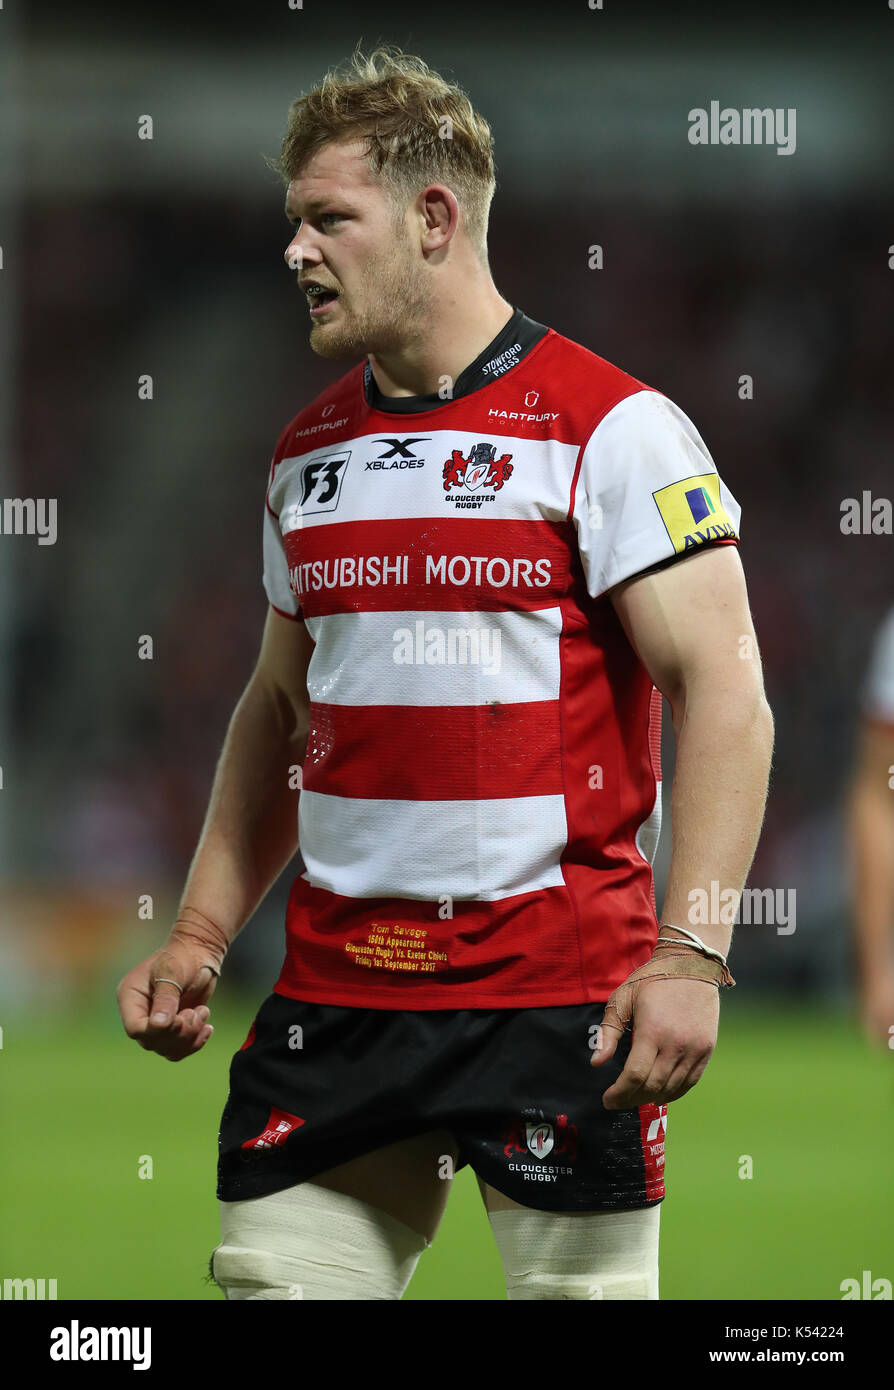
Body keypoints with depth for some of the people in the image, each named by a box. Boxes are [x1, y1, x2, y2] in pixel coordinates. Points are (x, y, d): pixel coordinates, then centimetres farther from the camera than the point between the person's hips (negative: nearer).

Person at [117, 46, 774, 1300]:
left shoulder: (610, 429, -6)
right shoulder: (308, 450, 14)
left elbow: (721, 690, -11)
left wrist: (689, 954, -19)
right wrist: (201, 938, 15)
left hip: (561, 986, -5)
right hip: (335, 990, 6)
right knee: (273, 1272, 0)